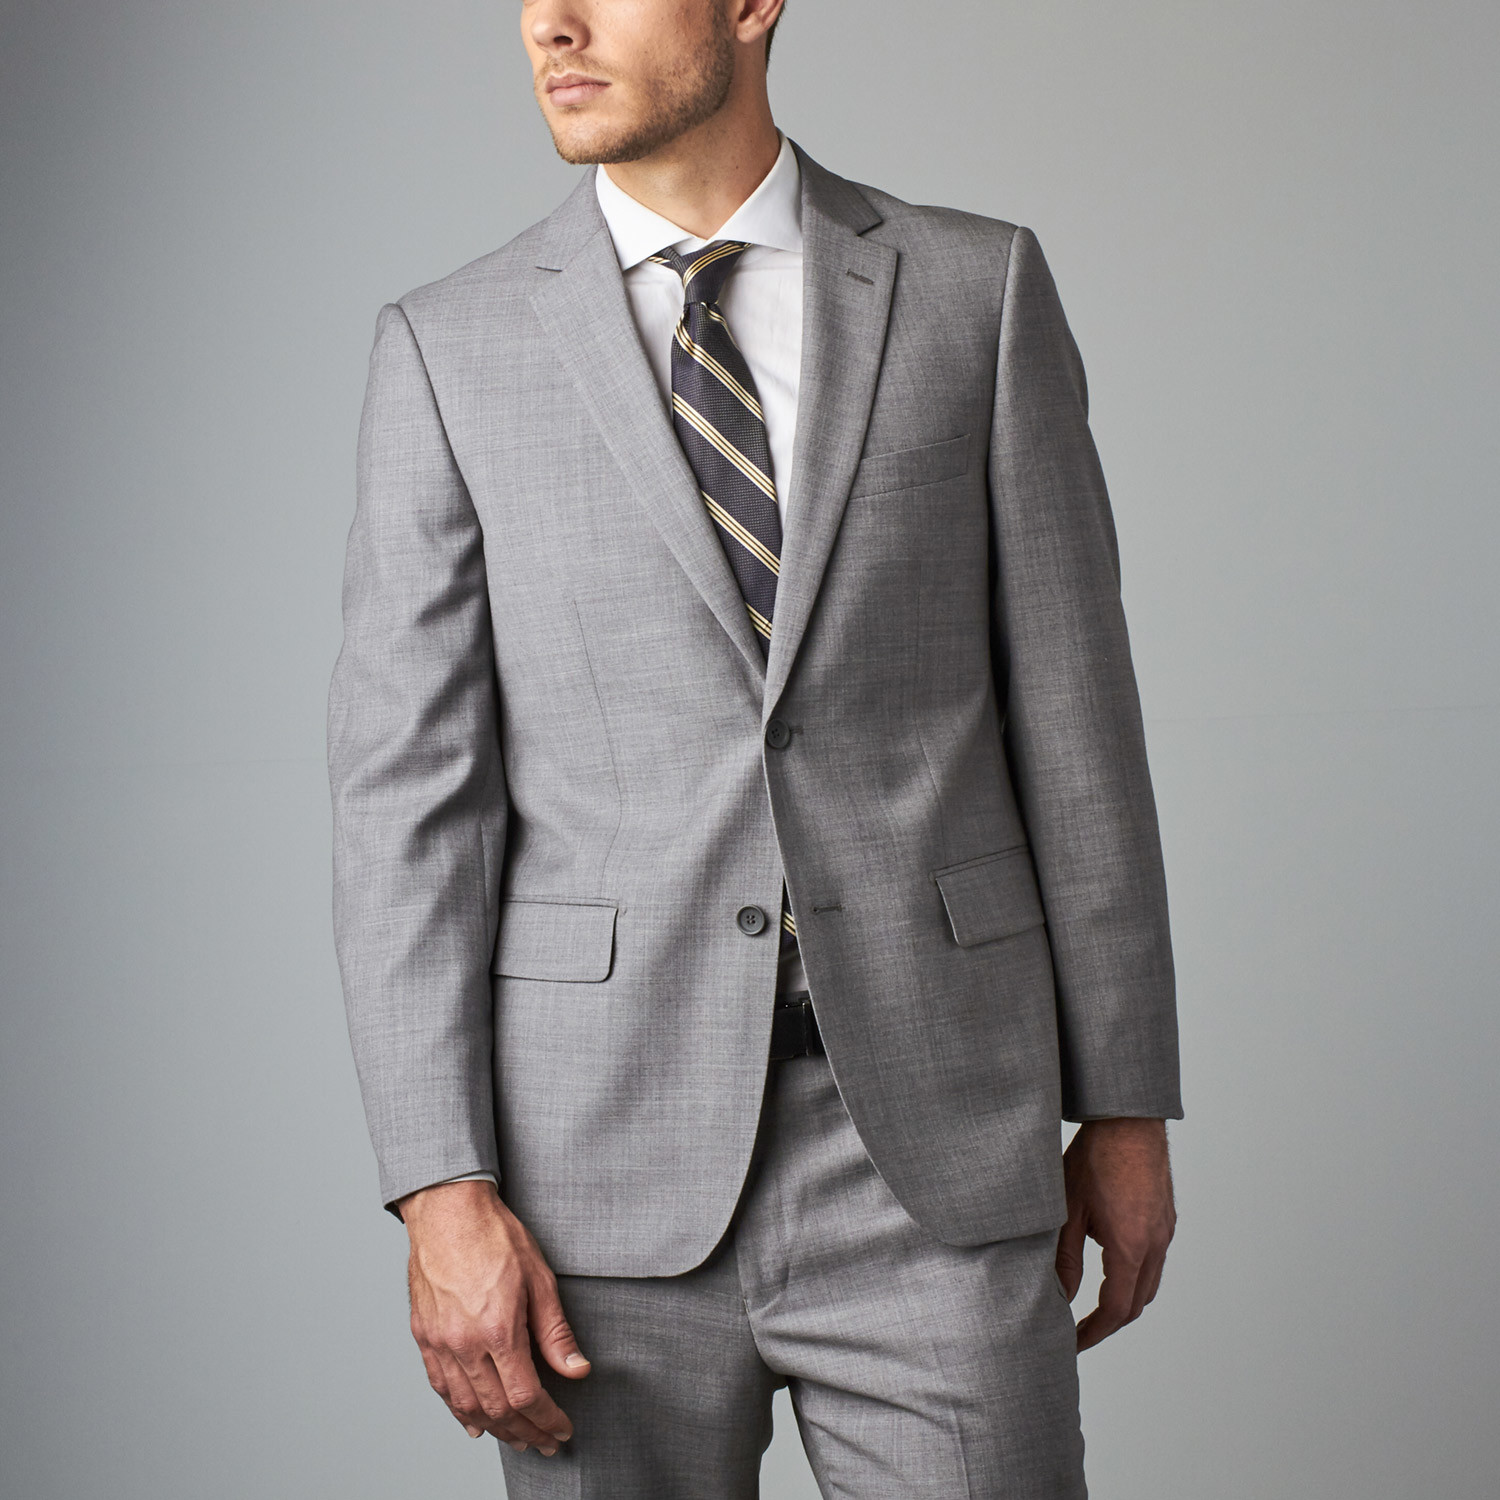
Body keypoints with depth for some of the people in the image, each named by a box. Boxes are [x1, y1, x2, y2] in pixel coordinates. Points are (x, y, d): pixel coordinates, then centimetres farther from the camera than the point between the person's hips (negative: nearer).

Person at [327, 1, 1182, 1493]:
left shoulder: (976, 291, 4)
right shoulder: (449, 350, 3)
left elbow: (1069, 708, 6)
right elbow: (407, 787, -1)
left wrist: (1125, 1103, 6)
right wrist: (441, 1190, -9)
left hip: (925, 1154, 0)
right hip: (602, 1178, 0)